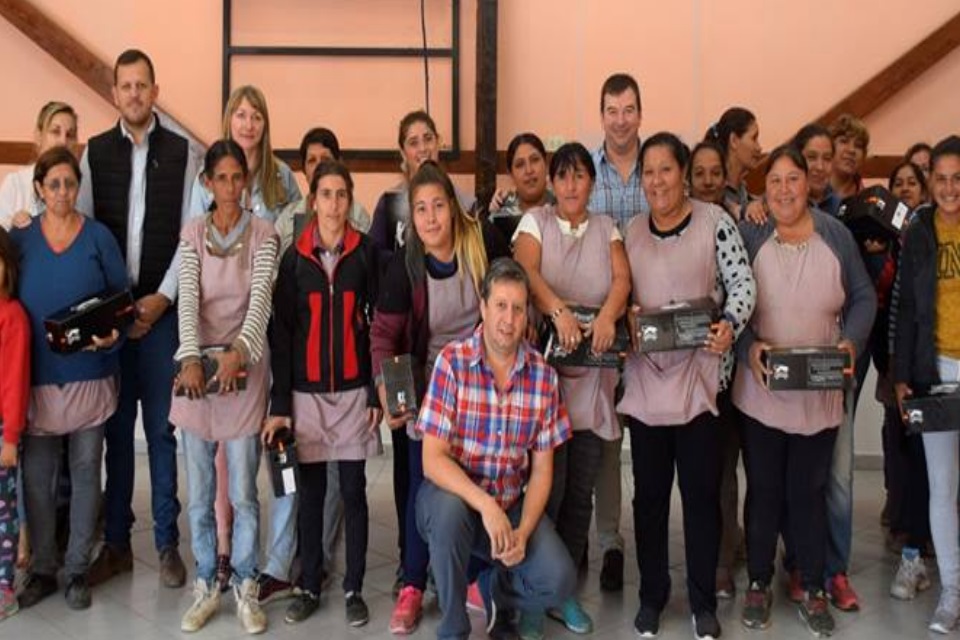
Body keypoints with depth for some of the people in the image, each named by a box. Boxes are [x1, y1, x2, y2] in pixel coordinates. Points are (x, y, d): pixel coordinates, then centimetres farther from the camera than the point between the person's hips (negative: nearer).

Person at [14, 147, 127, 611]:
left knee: (85, 473, 8)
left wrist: (112, 333, -17)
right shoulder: (19, 240, 4)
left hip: (89, 377, -1)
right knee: (37, 476, 6)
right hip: (37, 378, 1)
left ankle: (77, 569, 21)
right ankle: (43, 569, 21)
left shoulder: (99, 237, 0)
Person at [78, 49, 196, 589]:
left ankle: (168, 543, 13)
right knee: (116, 428, 7)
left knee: (162, 429, 3)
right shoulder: (95, 151, 8)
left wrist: (162, 297, -8)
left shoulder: (182, 152, 3)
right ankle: (116, 543, 16)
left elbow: (191, 234, 0)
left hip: (162, 308, -1)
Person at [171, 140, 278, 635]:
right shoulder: (192, 235, 3)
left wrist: (238, 351, -31)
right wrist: (190, 358, -26)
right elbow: (188, 300, -9)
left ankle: (245, 589, 19)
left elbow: (261, 299, -14)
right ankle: (205, 588, 24)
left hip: (245, 365, -2)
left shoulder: (263, 235, -1)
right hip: (199, 363, 2)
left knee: (243, 492, 3)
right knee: (199, 493, 9)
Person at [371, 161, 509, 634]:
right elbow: (383, 333, -14)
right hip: (428, 388, -1)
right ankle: (412, 587, 16)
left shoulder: (483, 241, -14)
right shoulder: (403, 266, -16)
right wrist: (386, 390, -30)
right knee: (423, 484, 3)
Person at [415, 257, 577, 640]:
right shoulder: (452, 362, -15)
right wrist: (485, 506, -31)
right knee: (449, 510, -37)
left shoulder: (543, 375, -5)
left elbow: (541, 470, -1)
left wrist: (523, 531, -16)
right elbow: (432, 460, -18)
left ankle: (495, 586, 17)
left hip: (513, 504, 3)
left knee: (560, 581, -19)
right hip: (453, 493, -2)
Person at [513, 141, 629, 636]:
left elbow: (621, 278, -2)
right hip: (544, 368, -3)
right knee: (547, 485, -6)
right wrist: (559, 311, -30)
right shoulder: (535, 222, 5)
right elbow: (526, 271, -13)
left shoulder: (606, 228, 13)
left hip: (592, 374, 3)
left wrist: (607, 315, -23)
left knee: (580, 491, 6)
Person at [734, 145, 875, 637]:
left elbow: (863, 298, 6)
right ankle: (758, 582, 26)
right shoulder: (747, 235, -4)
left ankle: (813, 588, 26)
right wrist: (748, 347, -20)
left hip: (820, 395, 1)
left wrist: (851, 342, -10)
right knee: (763, 490, 10)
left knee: (809, 491, 11)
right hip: (760, 391, -1)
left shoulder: (836, 236, 2)